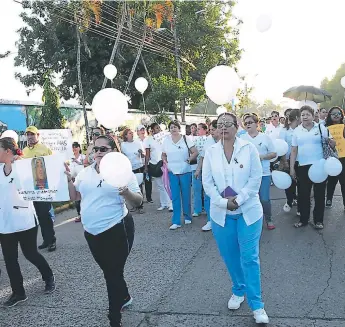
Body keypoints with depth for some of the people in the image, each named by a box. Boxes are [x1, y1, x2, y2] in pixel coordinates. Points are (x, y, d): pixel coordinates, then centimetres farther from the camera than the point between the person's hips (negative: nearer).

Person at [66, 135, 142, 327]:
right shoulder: (85, 173, 5)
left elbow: (139, 201, -12)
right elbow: (75, 197, 10)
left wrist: (126, 193, -33)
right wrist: (68, 179, -5)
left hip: (117, 231, -6)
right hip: (92, 232, 6)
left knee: (114, 272, 3)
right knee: (108, 270, 22)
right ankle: (124, 297, 49)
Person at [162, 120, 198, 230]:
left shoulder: (185, 139, -3)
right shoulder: (166, 140, 4)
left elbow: (195, 152, -3)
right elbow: (163, 155, 15)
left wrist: (188, 160, -13)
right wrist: (166, 163, 0)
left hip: (185, 171, -2)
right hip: (172, 172, 2)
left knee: (186, 195, 8)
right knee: (175, 197, 3)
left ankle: (187, 217, 25)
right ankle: (176, 221, 8)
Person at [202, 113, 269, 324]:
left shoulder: (249, 148, -3)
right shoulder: (211, 152, 2)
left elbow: (256, 178, -7)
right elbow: (207, 182, -1)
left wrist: (238, 200, -15)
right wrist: (223, 202, -13)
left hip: (248, 210, -2)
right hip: (221, 212, 2)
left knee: (249, 257, -1)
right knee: (230, 255, 12)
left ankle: (256, 304, 12)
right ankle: (239, 291, 34)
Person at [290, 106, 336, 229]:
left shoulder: (321, 127, 1)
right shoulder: (297, 130, 5)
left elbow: (332, 144, 3)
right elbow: (294, 150, 7)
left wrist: (330, 141, -21)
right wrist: (292, 168, 4)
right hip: (303, 167, 2)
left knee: (319, 194, 6)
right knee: (303, 194, 7)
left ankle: (318, 220, 20)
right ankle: (303, 219, 22)